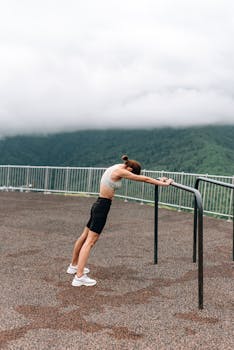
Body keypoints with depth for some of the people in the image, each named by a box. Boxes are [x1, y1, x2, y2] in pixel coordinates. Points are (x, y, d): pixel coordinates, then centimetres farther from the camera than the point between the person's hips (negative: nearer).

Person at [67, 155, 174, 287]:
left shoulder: (118, 168, 11)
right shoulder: (120, 172, -16)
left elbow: (141, 177, 20)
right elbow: (144, 179, -13)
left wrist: (158, 180, 22)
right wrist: (162, 184, -6)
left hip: (99, 205, 10)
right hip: (102, 207, -10)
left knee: (85, 237, 19)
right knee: (90, 241, -10)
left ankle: (74, 266, 33)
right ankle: (79, 277, -9)